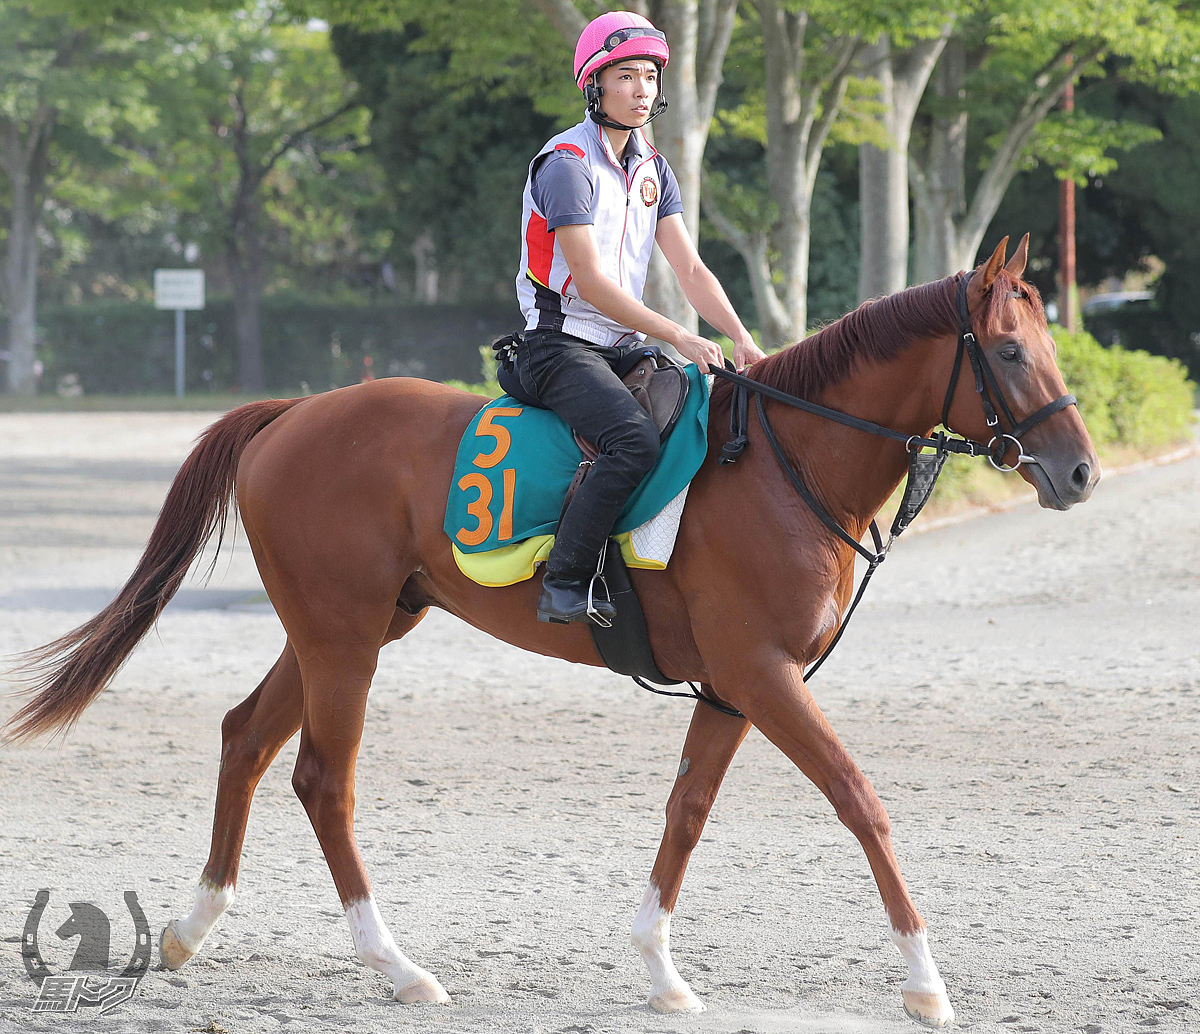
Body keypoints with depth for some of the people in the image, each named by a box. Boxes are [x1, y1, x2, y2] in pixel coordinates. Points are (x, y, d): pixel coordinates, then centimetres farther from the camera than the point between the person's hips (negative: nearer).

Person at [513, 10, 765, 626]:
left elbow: (690, 269, 9)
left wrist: (741, 339, -8)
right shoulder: (567, 164, -13)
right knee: (637, 441, -32)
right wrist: (678, 338, -26)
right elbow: (591, 282, -20)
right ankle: (565, 585, -30)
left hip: (622, 347, 9)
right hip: (560, 344, -9)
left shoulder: (652, 169, 14)